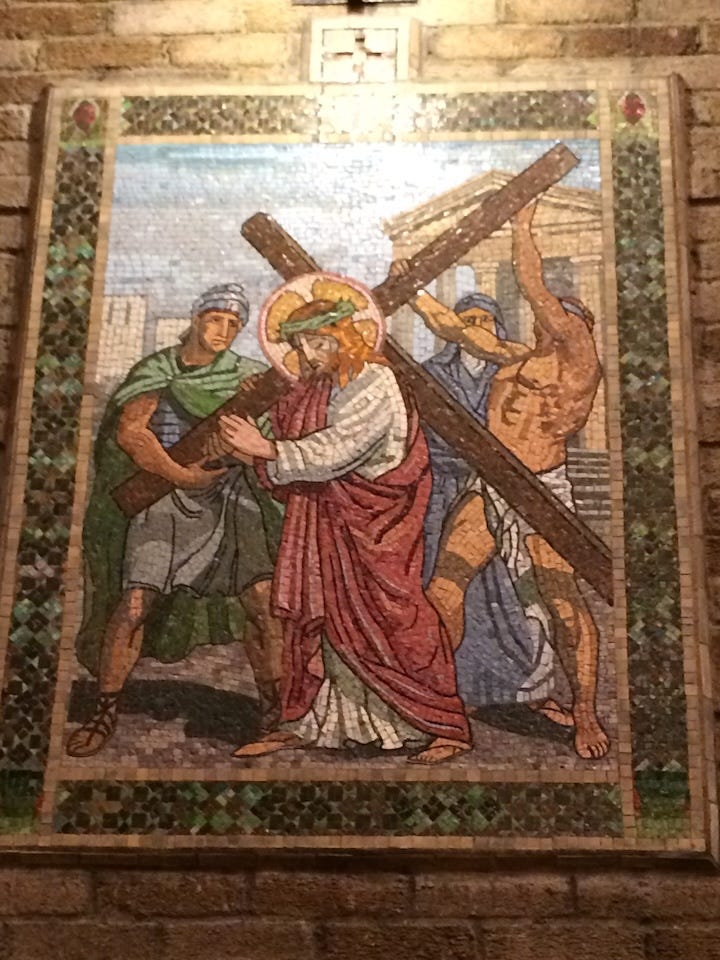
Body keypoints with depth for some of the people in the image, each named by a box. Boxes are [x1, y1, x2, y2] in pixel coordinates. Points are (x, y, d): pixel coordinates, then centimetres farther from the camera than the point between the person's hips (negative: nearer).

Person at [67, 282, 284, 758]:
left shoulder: (248, 375, 9)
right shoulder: (157, 371, 4)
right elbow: (129, 431, -8)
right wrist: (181, 474, -18)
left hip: (232, 500, 1)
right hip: (165, 496, -1)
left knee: (263, 601, -12)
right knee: (135, 603, -11)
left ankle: (276, 713, 0)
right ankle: (106, 713, 4)